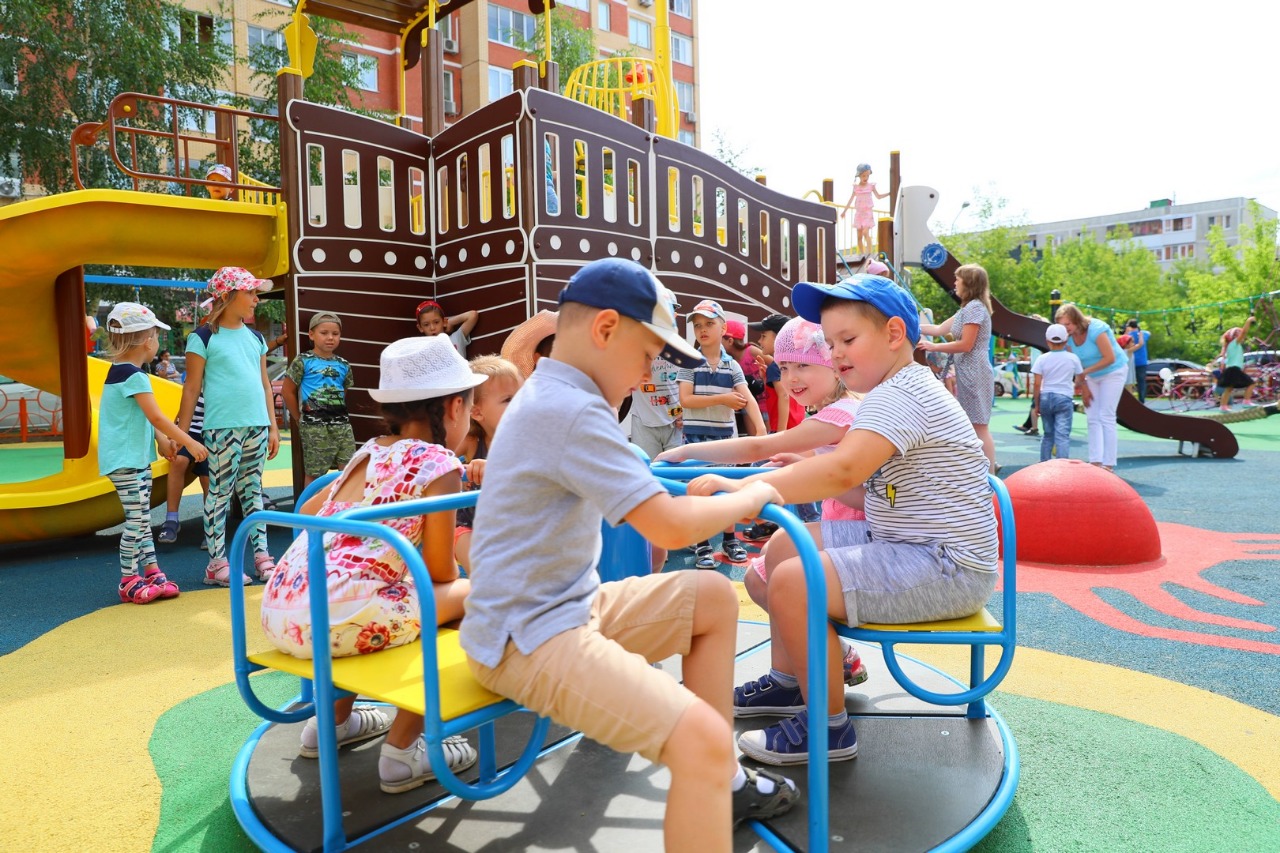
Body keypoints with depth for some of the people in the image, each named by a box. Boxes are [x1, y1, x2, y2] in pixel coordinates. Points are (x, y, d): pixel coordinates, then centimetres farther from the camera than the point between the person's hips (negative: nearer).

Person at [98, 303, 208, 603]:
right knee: (136, 520, -4)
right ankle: (128, 582, 4)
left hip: (137, 458, 10)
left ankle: (151, 572, 19)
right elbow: (156, 416, -22)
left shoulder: (119, 372, 13)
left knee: (142, 519, 13)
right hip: (125, 460, -10)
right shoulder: (133, 375, -18)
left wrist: (161, 439, 13)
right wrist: (189, 442, -16)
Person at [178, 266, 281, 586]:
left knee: (253, 490, 11)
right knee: (220, 492, 0)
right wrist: (181, 433, -5)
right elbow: (192, 389, -3)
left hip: (257, 425, 5)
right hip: (222, 427, -5)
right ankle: (217, 563, 8)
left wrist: (273, 427, 12)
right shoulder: (203, 337, -2)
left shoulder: (255, 338, 14)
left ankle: (261, 555, 15)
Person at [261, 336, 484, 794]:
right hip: (334, 621, -9)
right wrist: (460, 586, 21)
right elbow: (441, 571, -2)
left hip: (277, 612, 9)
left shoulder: (369, 451, 15)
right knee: (464, 595, 6)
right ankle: (402, 751, 8)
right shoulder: (439, 464, -7)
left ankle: (333, 719, 39)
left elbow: (307, 511, 30)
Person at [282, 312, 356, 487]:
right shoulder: (303, 361, -2)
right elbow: (287, 391, 0)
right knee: (314, 474, 4)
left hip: (342, 424, 4)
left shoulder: (343, 365, 10)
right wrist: (300, 420, 3)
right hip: (314, 426, -4)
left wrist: (340, 416, 9)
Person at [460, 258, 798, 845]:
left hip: (569, 606, 11)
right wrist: (754, 495, -9)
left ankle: (719, 781, 22)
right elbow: (670, 527, -26)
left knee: (715, 597, 15)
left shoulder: (548, 395, 12)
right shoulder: (570, 409, -22)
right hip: (529, 637, -11)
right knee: (702, 737, -27)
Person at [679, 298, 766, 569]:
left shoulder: (732, 366, 2)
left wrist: (760, 428, -23)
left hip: (724, 434, 2)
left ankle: (730, 540, 24)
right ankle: (702, 546, 12)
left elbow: (748, 398, -8)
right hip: (696, 435, -2)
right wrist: (722, 399, -18)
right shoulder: (690, 363, -3)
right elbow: (685, 400, -12)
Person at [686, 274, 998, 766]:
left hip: (947, 568, -11)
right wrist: (804, 474, 2)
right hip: (906, 542, 11)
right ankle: (787, 679, 26)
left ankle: (827, 728, -4)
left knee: (791, 584, -24)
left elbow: (843, 471, -36)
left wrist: (746, 489, -37)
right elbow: (870, 489, 13)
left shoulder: (898, 396, -19)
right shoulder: (902, 390, 15)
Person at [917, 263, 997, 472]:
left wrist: (934, 347, -10)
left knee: (980, 427, -9)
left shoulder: (975, 307, -13)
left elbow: (965, 345, -16)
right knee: (972, 426, 11)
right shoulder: (967, 308, 19)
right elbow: (939, 328, 19)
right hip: (967, 373, 10)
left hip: (974, 373, -10)